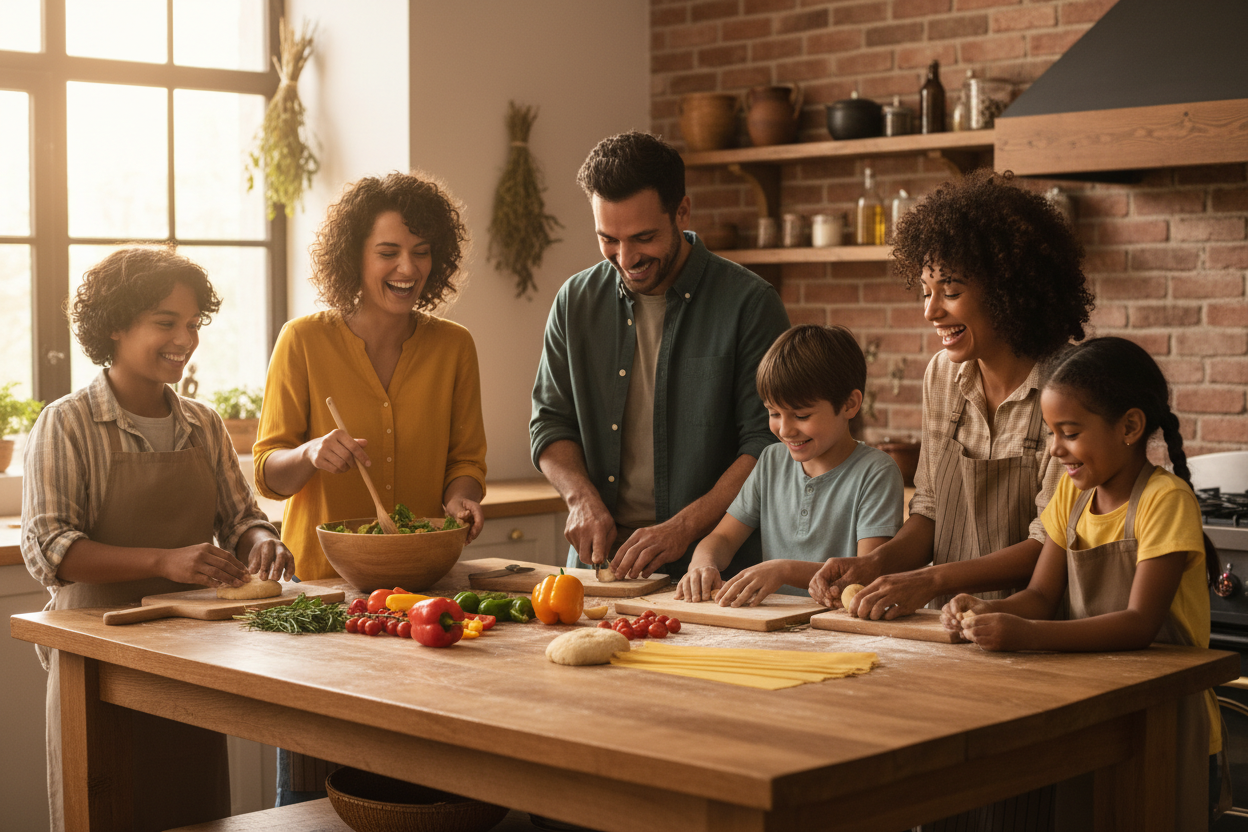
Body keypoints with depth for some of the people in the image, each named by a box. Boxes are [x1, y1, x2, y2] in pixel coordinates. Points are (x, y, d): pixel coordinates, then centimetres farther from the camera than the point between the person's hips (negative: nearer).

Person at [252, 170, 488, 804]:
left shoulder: (453, 347, 4)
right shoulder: (304, 341, -4)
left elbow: (466, 458, 10)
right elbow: (267, 473, -3)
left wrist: (459, 499, -12)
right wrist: (311, 454, -24)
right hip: (321, 579, -2)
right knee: (309, 792, 2)